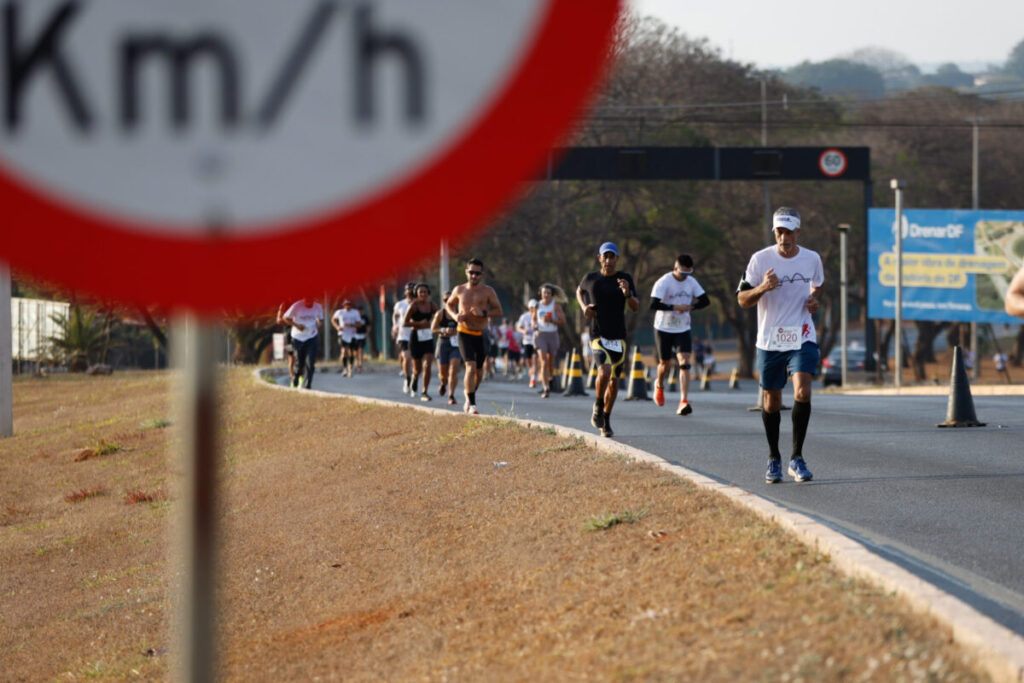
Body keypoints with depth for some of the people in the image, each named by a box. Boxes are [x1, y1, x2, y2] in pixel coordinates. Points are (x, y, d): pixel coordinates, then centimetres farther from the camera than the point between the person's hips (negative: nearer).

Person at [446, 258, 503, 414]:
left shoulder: (488, 292, -1)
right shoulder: (459, 290, 3)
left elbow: (499, 311, -3)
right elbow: (449, 305, 18)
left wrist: (484, 313, -21)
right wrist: (455, 315, -3)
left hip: (481, 335, 2)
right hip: (465, 334, -2)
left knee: (479, 371, 11)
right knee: (471, 367, -18)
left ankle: (469, 395, 38)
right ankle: (471, 404, -17)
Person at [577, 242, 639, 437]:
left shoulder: (625, 279, 0)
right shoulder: (590, 279, 2)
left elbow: (636, 308, -5)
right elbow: (579, 291, 25)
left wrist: (627, 293, -25)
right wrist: (584, 307, 5)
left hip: (618, 338, 2)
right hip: (598, 336, -2)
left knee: (614, 381, 7)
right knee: (604, 372, -25)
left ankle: (606, 419, 26)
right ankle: (598, 405, 2)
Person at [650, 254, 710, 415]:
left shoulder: (691, 282, 0)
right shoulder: (664, 282, -16)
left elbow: (705, 300, 5)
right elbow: (653, 304, -24)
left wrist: (689, 307, -13)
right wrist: (675, 307, -29)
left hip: (683, 329, 3)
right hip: (664, 329, -3)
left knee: (684, 362, -13)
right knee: (665, 364, 9)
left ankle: (684, 402, -18)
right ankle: (659, 385, 44)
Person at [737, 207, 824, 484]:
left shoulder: (812, 259, 1)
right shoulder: (760, 259, -6)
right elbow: (742, 300, -3)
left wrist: (814, 299, 1)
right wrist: (762, 288, -23)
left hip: (802, 339, 0)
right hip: (770, 340, 0)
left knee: (802, 392, -19)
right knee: (772, 401, 7)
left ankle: (797, 458, -8)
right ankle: (774, 458, 27)